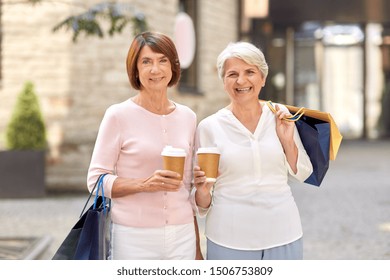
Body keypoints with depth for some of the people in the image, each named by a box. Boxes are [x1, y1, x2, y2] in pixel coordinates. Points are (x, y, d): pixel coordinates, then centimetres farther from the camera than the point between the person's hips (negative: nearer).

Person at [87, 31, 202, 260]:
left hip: (182, 237, 4)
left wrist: (197, 247, 15)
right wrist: (144, 184, -20)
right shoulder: (118, 115, -5)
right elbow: (96, 180, -6)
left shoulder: (188, 118, 7)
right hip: (134, 238, -3)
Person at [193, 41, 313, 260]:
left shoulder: (280, 116, 2)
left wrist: (287, 140, -5)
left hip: (283, 234, 2)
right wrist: (203, 191, -18)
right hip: (229, 240, -2)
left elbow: (302, 174, 9)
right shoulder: (209, 127, -3)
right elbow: (202, 204, 3)